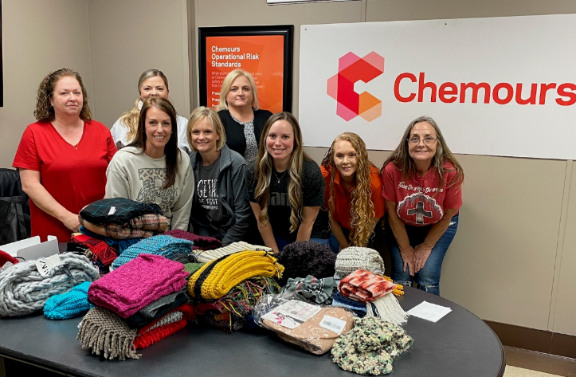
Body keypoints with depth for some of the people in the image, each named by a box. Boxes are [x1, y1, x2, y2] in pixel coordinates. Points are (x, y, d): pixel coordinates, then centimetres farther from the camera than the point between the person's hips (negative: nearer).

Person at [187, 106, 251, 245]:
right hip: (205, 240, 3)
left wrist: (223, 247, -11)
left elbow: (243, 214, -11)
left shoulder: (235, 163, -12)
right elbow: (193, 211, 5)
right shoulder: (190, 164, 0)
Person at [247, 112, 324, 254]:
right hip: (275, 237, 2)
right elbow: (261, 219, -5)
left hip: (309, 239, -2)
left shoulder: (311, 173, -23)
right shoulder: (254, 172, -15)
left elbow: (307, 223, -15)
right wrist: (276, 254, -5)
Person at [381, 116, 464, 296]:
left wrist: (426, 246, -5)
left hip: (439, 227, 0)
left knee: (427, 278, -8)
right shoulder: (392, 169, -29)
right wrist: (405, 248, -5)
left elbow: (449, 214, -12)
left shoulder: (451, 172, -28)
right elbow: (392, 212, -14)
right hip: (401, 226, 0)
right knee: (401, 278, -5)